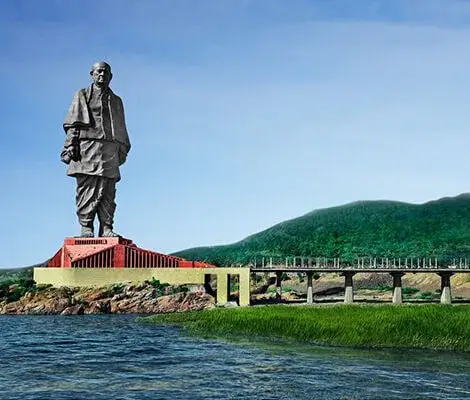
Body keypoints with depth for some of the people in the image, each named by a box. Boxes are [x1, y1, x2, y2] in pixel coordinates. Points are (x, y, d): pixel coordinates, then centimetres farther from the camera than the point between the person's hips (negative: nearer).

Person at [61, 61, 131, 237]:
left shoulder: (116, 101, 28)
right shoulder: (82, 96, 17)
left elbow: (122, 129, 26)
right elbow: (73, 123, 6)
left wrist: (123, 150, 14)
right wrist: (71, 146, -7)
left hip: (110, 150, 3)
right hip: (88, 146, -3)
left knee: (108, 193, -4)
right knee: (87, 190, -10)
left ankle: (106, 229, -6)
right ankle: (86, 227, -11)